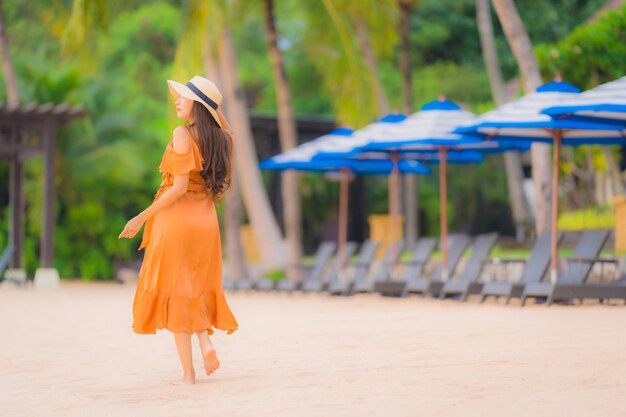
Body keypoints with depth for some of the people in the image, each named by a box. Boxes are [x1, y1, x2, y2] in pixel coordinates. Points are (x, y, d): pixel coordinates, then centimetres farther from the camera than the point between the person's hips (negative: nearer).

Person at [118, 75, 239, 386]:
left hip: (177, 217, -6)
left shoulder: (183, 133, -14)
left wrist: (142, 217, -14)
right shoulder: (220, 138, 4)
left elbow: (179, 187, -19)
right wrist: (214, 106, 17)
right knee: (197, 287, 21)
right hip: (206, 220, 6)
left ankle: (188, 373, 0)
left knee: (175, 292, 2)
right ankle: (206, 341, -5)